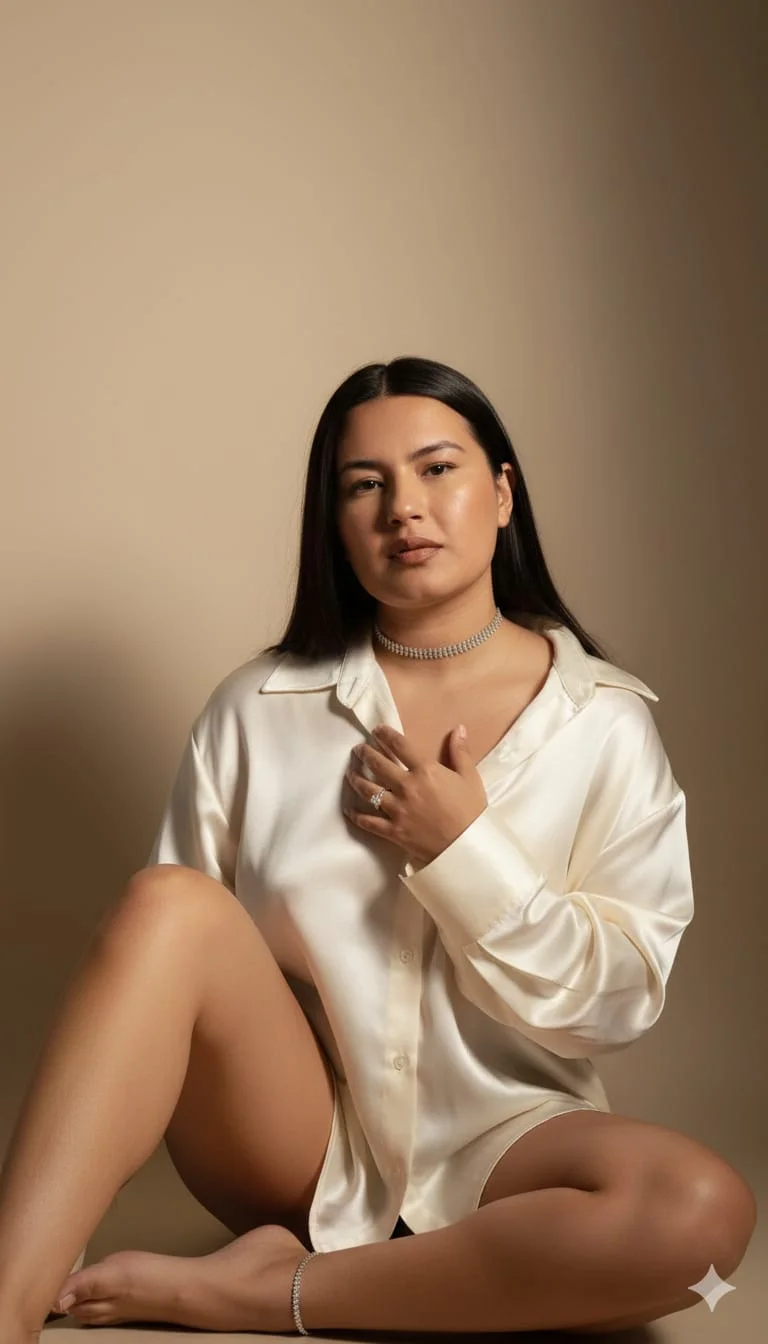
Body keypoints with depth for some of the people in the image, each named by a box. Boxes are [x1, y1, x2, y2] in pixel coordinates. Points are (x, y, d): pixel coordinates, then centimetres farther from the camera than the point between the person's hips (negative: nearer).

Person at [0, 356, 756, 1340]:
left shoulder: (604, 722, 0)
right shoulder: (259, 710, 3)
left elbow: (623, 996, -3)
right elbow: (176, 950, 1)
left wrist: (464, 854, -14)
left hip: (491, 1142, 0)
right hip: (293, 1140, 0)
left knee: (705, 1209, -32)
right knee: (168, 905, -27)